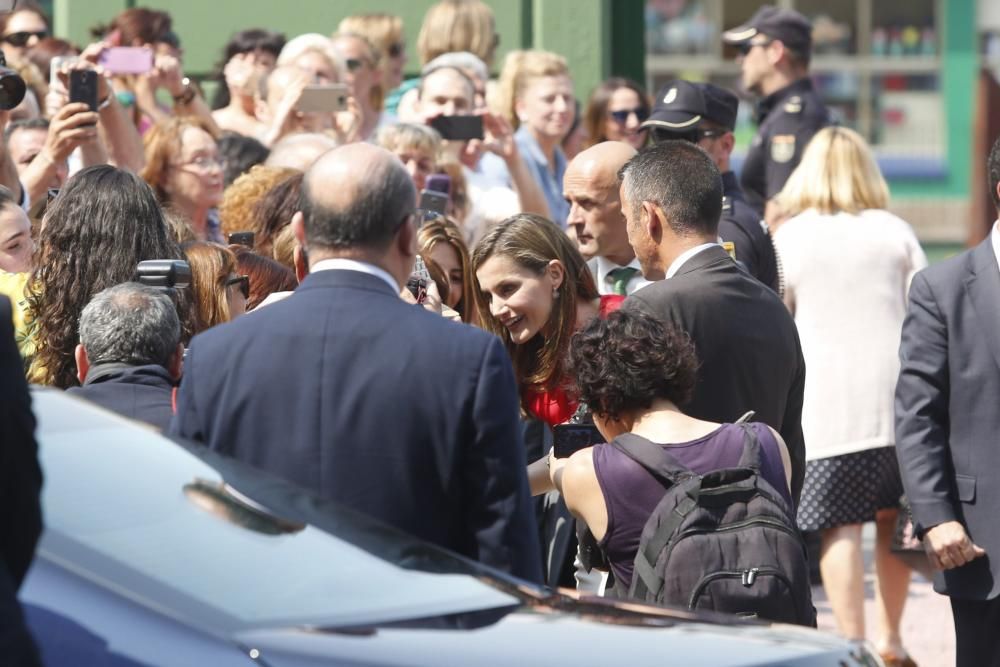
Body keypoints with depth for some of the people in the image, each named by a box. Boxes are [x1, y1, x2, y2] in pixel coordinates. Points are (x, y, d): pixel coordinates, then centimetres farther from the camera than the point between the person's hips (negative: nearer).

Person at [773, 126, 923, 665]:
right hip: (894, 395, 3)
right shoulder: (894, 232, 6)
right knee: (892, 516, 14)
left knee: (840, 525, -3)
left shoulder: (788, 240, 1)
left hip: (824, 403, -2)